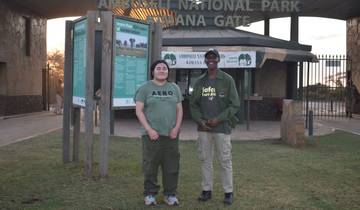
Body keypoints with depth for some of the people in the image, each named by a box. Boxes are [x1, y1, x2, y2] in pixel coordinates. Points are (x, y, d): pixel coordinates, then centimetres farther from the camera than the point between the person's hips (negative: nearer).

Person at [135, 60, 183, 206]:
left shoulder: (174, 88, 13)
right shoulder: (145, 88, 2)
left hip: (171, 134, 3)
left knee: (172, 166, 5)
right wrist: (149, 129, -12)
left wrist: (176, 128, -3)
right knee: (150, 166, 1)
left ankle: (170, 194, 16)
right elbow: (139, 111, -4)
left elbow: (179, 110, 12)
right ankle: (150, 194, 13)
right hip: (151, 134, -3)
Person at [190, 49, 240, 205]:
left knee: (225, 160, 1)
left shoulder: (227, 80, -2)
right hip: (203, 127, 4)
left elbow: (234, 104, -5)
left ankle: (228, 192, 13)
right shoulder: (199, 82, 9)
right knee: (205, 159, 8)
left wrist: (218, 119, -14)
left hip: (221, 127, -3)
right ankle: (207, 190, 19)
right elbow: (193, 104, 10)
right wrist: (200, 120, -7)